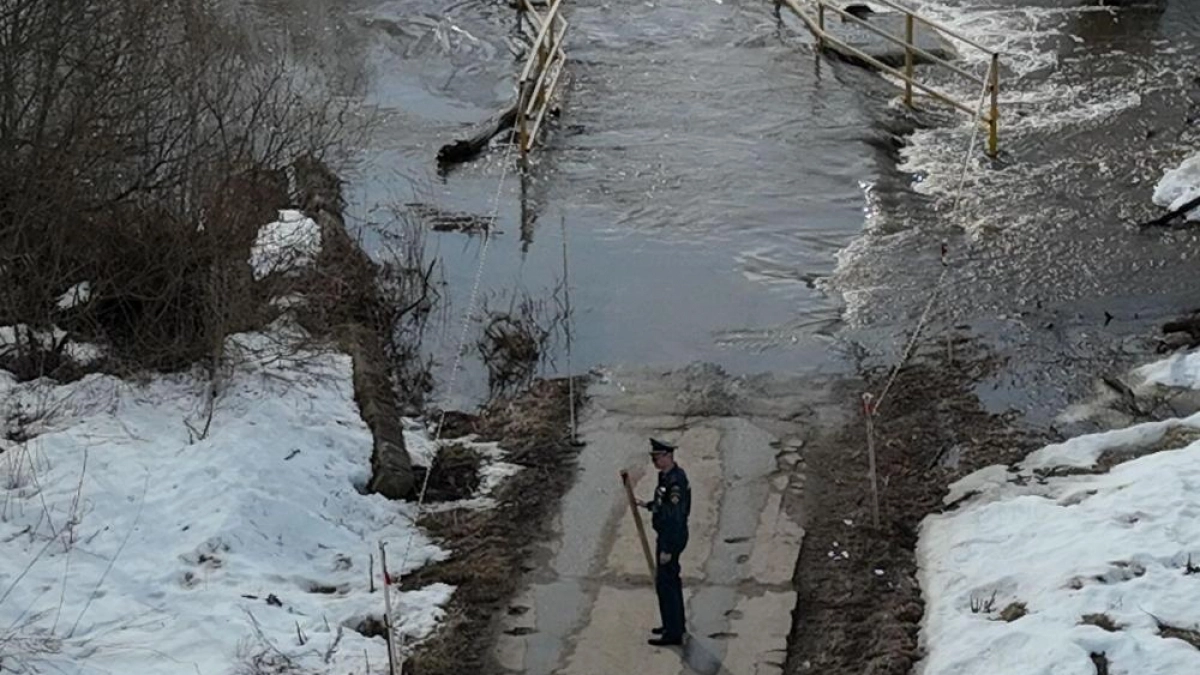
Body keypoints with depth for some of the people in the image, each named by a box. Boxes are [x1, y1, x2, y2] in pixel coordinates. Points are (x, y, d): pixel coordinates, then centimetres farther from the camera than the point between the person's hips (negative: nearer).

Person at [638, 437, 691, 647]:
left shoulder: (675, 482, -26)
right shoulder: (666, 476, 5)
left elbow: (675, 517, -27)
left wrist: (667, 549, -25)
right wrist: (649, 505, 8)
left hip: (671, 537, -11)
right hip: (669, 534, 11)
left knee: (665, 584, -5)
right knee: (671, 580, 21)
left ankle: (673, 633, 0)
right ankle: (675, 623, 35)